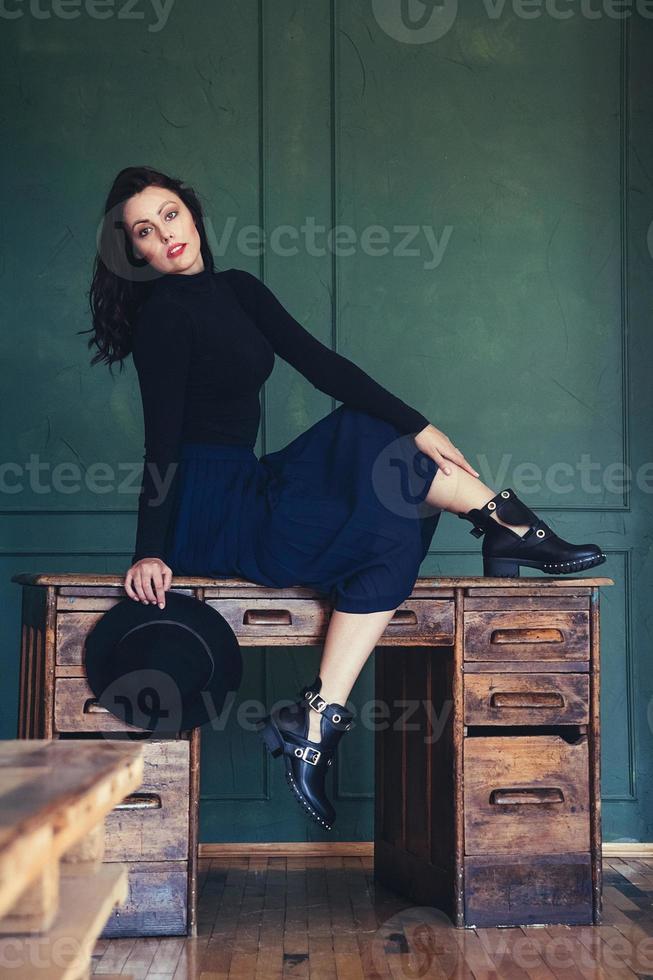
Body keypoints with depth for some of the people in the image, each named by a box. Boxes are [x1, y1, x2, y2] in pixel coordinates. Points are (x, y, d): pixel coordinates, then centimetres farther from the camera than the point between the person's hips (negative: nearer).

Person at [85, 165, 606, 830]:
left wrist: (416, 426, -5)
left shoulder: (238, 290, 12)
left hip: (245, 494, 9)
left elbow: (319, 363, 4)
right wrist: (149, 552, -26)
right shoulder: (164, 314, -11)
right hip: (206, 519, -9)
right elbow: (162, 442, -18)